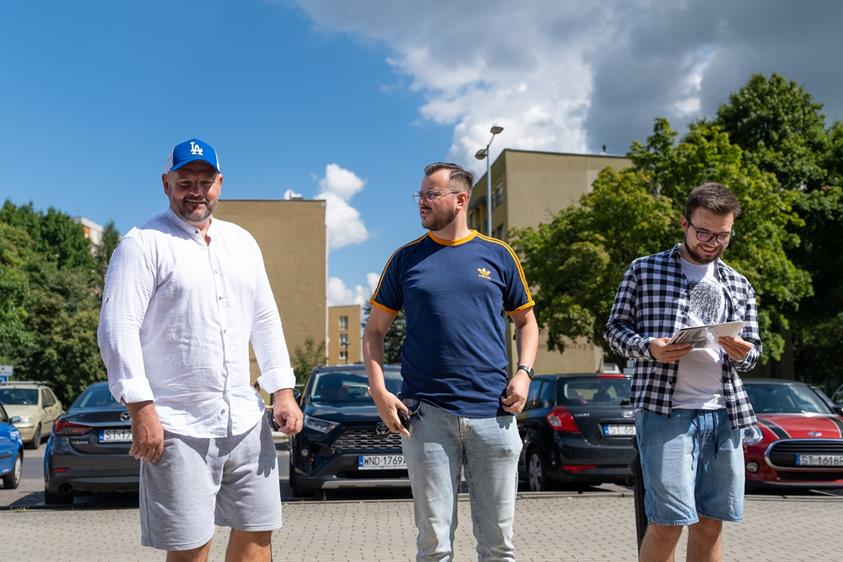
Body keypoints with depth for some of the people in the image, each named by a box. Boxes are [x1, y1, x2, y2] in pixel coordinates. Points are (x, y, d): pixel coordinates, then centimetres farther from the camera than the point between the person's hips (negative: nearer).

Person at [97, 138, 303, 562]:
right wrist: (142, 410, -18)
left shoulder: (241, 242, 14)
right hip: (179, 428, -6)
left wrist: (283, 392, 8)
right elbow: (118, 331, -12)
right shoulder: (143, 244, -5)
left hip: (246, 421, 6)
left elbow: (266, 320, 16)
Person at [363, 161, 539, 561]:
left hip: (494, 414, 1)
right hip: (426, 415, 0)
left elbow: (526, 321, 16)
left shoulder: (497, 255, 8)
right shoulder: (407, 258, 7)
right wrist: (379, 391, -4)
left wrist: (524, 374, -1)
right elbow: (374, 331, 10)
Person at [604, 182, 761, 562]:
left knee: (710, 522, 9)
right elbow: (615, 329, 4)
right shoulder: (645, 270, 5)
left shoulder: (739, 285, 17)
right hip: (665, 409, -4)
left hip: (724, 413, 5)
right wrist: (648, 347, -16)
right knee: (669, 521, -8)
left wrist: (743, 354, -6)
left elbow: (753, 348, 19)